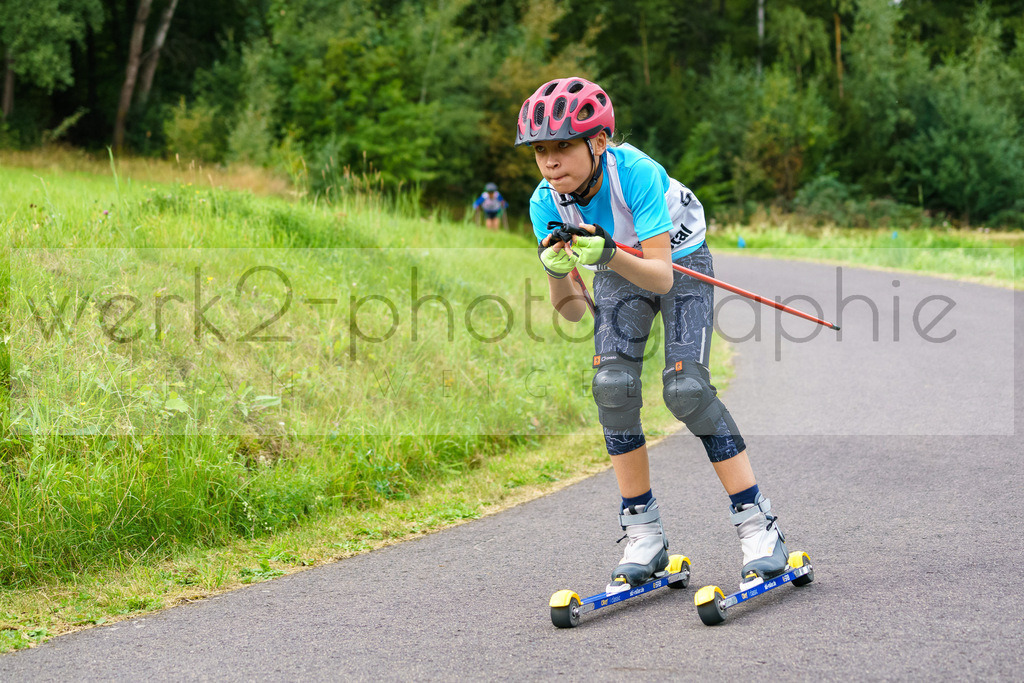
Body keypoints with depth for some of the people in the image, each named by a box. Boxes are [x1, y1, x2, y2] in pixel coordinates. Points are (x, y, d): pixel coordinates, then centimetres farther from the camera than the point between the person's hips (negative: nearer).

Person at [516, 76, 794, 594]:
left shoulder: (636, 173, -35)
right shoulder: (547, 203, -21)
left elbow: (661, 278, -38)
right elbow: (572, 310, -19)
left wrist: (610, 255, -55)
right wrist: (558, 273, -40)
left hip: (680, 261, -4)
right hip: (619, 274, 4)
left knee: (685, 388, -21)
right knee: (613, 386, -16)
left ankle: (759, 527, -11)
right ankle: (644, 537, -3)